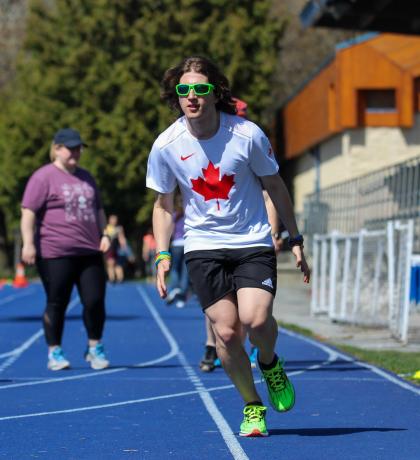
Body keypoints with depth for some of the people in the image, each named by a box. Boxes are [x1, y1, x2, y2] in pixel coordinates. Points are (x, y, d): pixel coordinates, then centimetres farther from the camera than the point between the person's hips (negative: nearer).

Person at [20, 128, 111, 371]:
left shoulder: (85, 176, 19)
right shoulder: (44, 177, -4)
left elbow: (98, 209, 26)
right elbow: (29, 212, -9)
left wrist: (104, 234, 13)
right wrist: (28, 243, -16)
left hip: (90, 251, 6)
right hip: (56, 253, -6)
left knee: (95, 301, 0)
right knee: (57, 304, 1)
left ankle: (95, 348, 16)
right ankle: (55, 353, 12)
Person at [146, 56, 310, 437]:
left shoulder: (248, 135, -11)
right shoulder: (166, 146, -7)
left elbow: (274, 186, 4)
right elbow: (163, 203, 8)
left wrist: (295, 240, 6)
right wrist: (163, 255, -1)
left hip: (253, 242, -1)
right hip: (203, 246, 1)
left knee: (256, 319, -21)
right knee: (226, 330, -8)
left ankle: (269, 364, 13)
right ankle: (252, 406, 13)